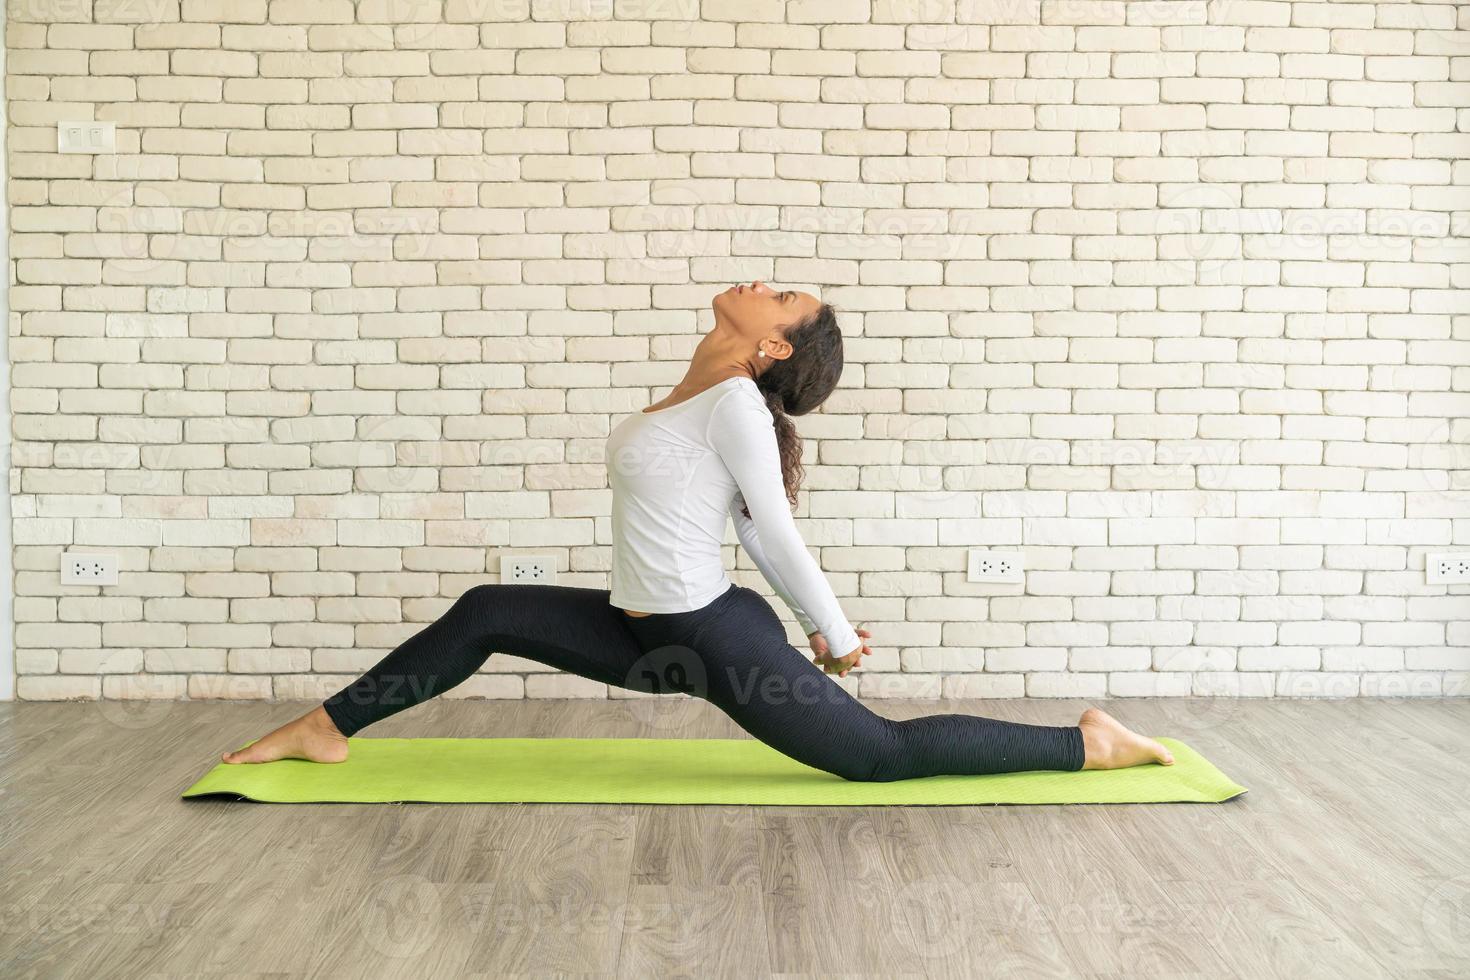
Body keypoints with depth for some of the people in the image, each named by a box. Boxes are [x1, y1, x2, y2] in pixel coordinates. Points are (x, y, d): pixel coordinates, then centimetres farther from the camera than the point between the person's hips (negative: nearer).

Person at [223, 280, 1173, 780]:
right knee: (484, 614, 11)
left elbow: (779, 534, -15)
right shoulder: (706, 400, 9)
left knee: (883, 754, -2)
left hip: (718, 638, -10)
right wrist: (819, 626, 20)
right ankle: (327, 729, 22)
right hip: (658, 632, 10)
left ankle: (1090, 743, 11)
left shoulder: (736, 406, -19)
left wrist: (840, 638, -4)